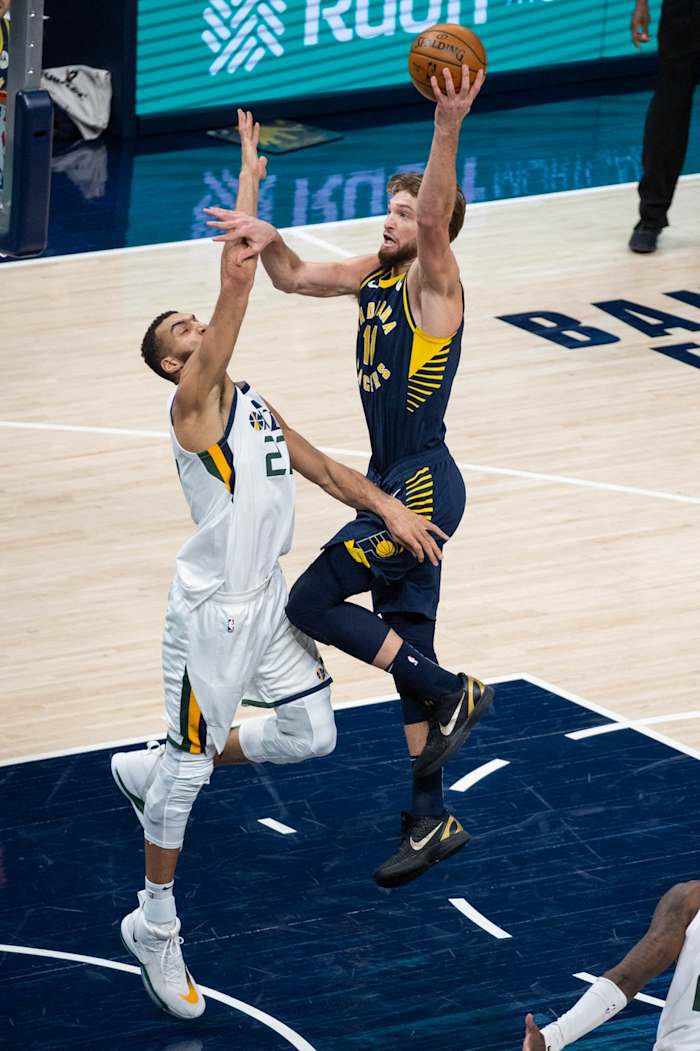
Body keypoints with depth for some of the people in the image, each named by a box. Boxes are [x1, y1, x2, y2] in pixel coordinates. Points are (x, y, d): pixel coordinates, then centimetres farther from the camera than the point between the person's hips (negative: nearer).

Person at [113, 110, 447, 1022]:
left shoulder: (254, 405, 10)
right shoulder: (194, 403, -15)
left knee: (310, 737, 12)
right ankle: (155, 926, 14)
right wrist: (248, 184, -18)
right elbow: (237, 283, -23)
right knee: (188, 765, -1)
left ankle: (150, 771, 28)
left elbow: (319, 466, 17)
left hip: (267, 600, 8)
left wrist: (387, 507, 3)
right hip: (213, 610, -8)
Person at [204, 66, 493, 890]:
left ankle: (453, 696, 1)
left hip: (421, 488, -9)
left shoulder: (432, 282, -15)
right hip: (393, 484, 9)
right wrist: (268, 237, -9)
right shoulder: (377, 274, 7)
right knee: (406, 644, 12)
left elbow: (435, 217, -34)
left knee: (311, 603, -10)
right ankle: (430, 820, 20)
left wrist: (448, 128, -50)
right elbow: (294, 279, 14)